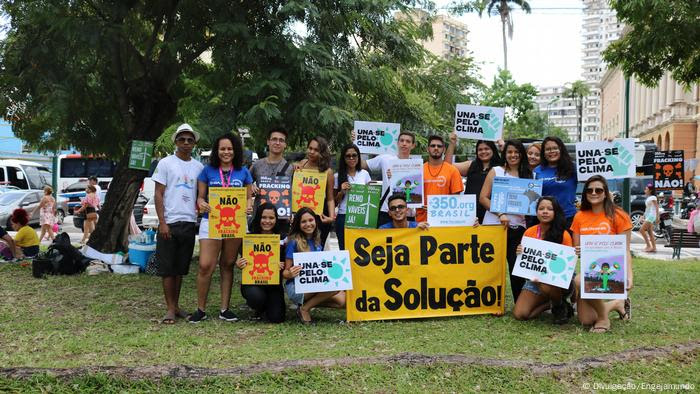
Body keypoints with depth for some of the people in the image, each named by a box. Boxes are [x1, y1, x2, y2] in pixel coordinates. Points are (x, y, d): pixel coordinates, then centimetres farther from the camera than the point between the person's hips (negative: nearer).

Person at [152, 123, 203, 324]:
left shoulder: (198, 166, 11)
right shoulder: (166, 163, 0)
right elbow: (158, 194, -4)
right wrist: (162, 223, -11)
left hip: (189, 223, 4)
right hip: (170, 222, -4)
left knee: (181, 268, 10)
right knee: (167, 268, 0)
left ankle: (176, 305, 20)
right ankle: (170, 309, 5)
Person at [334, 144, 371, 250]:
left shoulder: (364, 174, 9)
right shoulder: (338, 176, 3)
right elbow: (334, 201, 5)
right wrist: (341, 192, -12)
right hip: (343, 217, -1)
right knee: (345, 248, -1)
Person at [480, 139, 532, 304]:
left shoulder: (528, 175, 12)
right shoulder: (496, 171, 4)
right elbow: (483, 198, -2)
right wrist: (500, 214, -13)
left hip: (518, 227, 2)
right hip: (494, 225, -2)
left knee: (517, 266, 0)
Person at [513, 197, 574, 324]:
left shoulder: (563, 235, -10)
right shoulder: (529, 232, 0)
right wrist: (519, 253, -15)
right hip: (534, 278, 3)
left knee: (545, 285, -39)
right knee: (519, 314, -15)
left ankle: (560, 305, -4)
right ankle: (548, 303, 14)